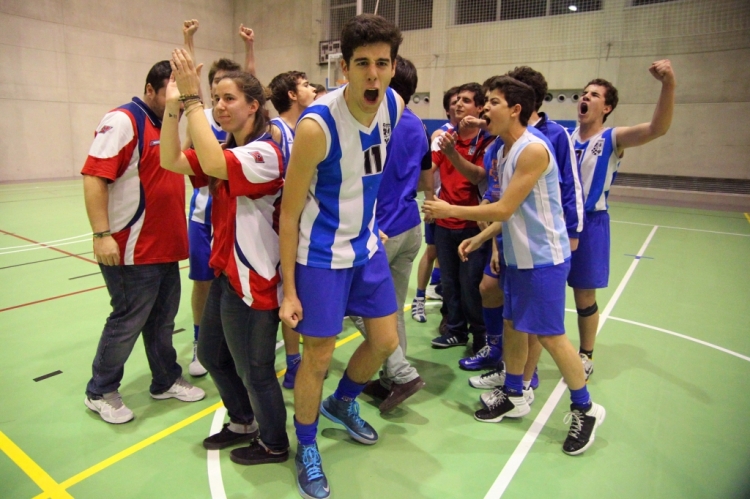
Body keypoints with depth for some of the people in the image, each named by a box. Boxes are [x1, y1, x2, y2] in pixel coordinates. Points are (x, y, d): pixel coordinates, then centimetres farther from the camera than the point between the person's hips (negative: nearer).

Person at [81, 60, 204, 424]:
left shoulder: (166, 125, 15)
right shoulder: (123, 120, -12)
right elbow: (94, 177, -19)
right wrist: (102, 234, -24)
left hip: (165, 248, 8)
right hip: (132, 251, -8)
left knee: (162, 319, 17)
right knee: (127, 322, 4)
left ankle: (166, 381, 33)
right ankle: (100, 392, 25)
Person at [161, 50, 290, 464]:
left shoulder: (264, 153, -17)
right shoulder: (226, 153, 12)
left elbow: (212, 164, -36)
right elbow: (171, 161, 0)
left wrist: (191, 99, -30)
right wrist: (172, 105, -10)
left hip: (253, 281, -10)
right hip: (226, 273, 10)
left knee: (254, 370, 7)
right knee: (211, 355, 23)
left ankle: (274, 444, 32)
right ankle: (243, 423, 45)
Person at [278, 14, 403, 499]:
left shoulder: (394, 106, -5)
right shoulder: (317, 125, -24)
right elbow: (289, 213, -16)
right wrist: (288, 289, -13)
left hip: (368, 246, 7)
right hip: (321, 255, -6)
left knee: (385, 342, 15)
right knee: (318, 357, 4)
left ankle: (343, 403, 45)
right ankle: (307, 450, 31)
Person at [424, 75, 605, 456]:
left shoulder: (533, 149, -20)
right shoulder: (502, 151, 8)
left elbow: (504, 209, -22)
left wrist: (449, 210, -16)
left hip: (544, 257, -8)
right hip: (517, 256, 8)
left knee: (549, 334, 0)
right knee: (512, 325, 13)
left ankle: (585, 409, 20)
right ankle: (513, 396, 30)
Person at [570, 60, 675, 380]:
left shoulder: (612, 139, -5)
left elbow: (658, 128, -21)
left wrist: (668, 84, -35)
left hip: (590, 223, -3)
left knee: (584, 296, 8)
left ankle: (585, 356, 28)